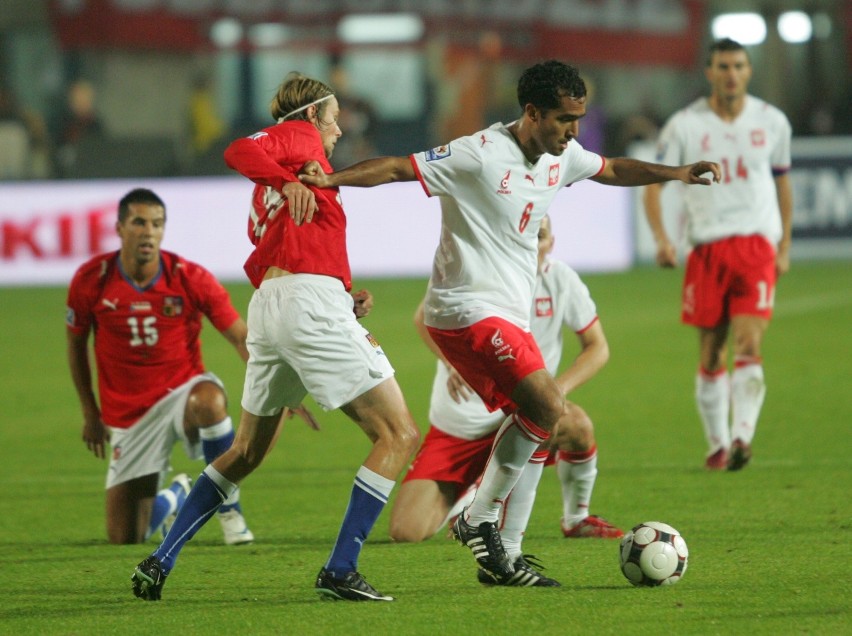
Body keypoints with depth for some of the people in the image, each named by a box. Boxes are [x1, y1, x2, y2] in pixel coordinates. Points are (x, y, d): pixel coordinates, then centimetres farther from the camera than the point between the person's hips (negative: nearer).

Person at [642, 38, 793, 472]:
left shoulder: (772, 122, 6)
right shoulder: (685, 125, 0)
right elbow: (654, 183, 1)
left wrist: (785, 246, 16)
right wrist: (661, 238, -15)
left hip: (757, 244, 0)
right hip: (707, 248, 0)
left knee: (748, 344, -16)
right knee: (711, 353, 4)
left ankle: (741, 438, -22)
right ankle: (717, 444, 16)